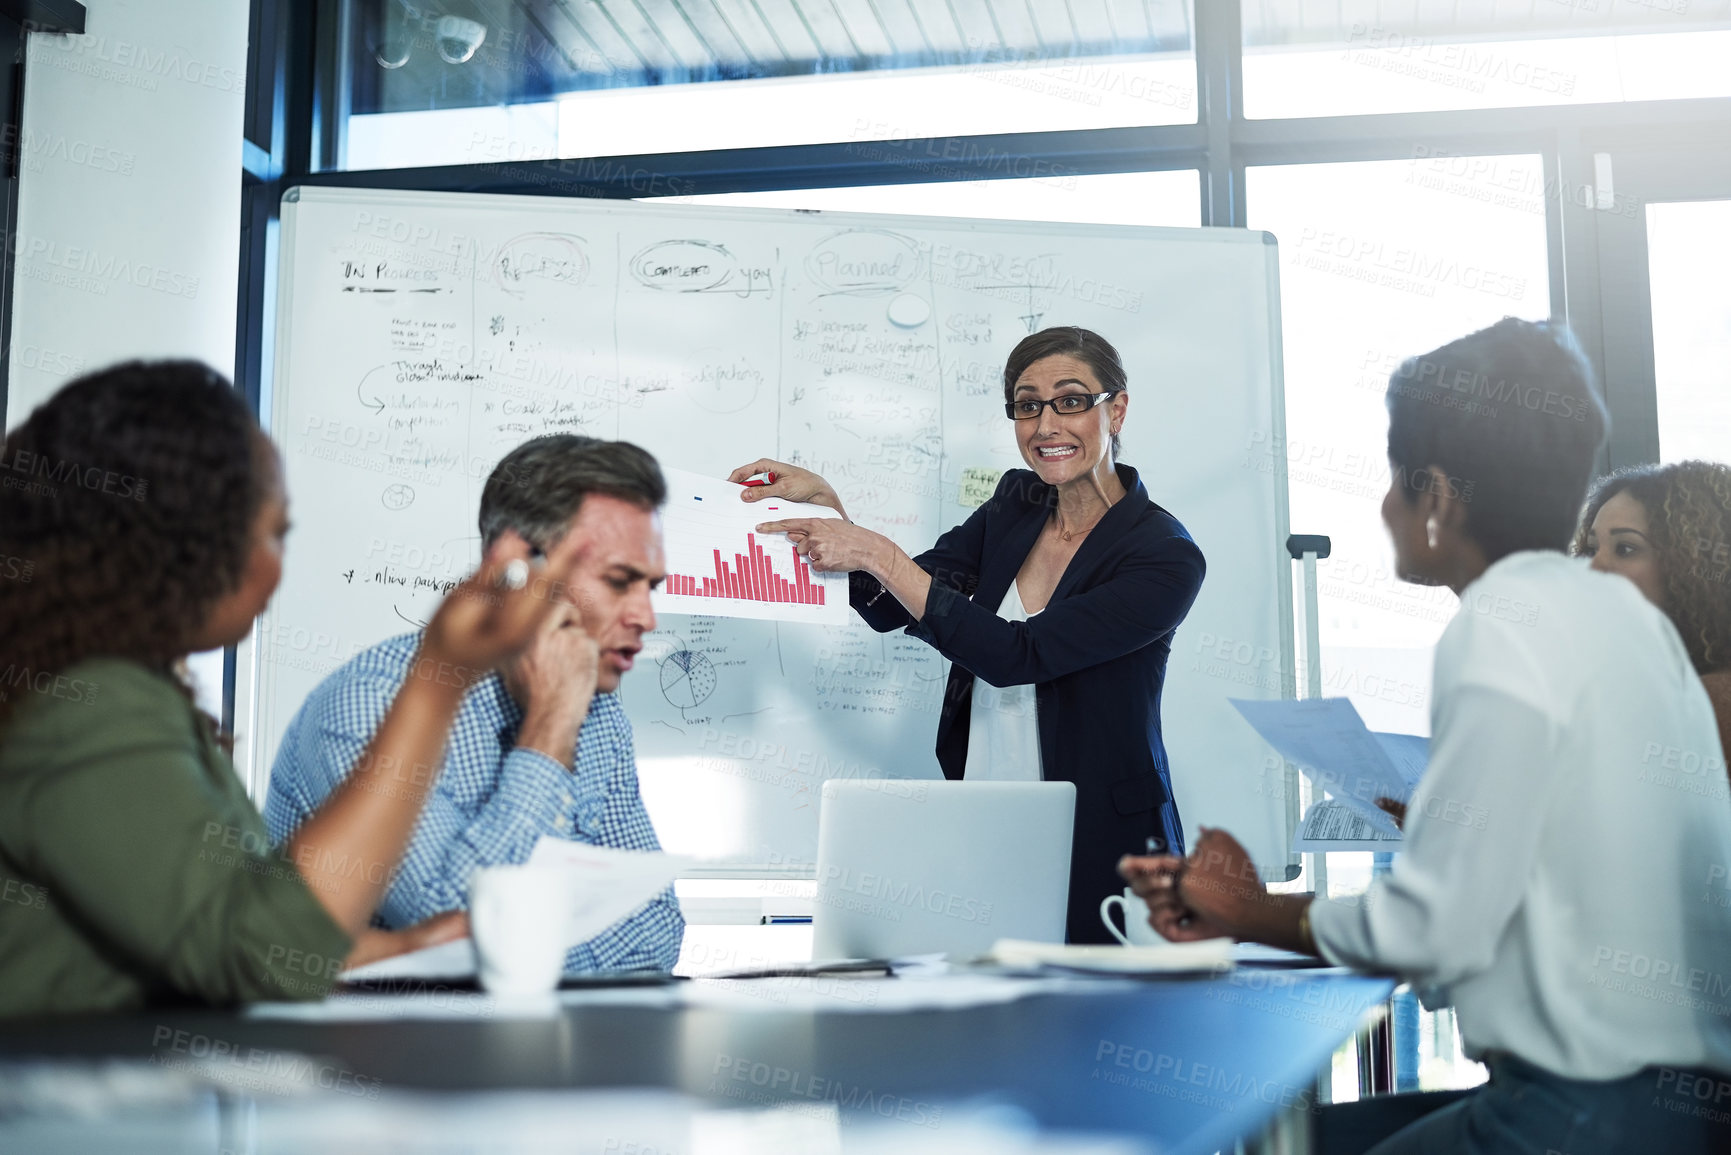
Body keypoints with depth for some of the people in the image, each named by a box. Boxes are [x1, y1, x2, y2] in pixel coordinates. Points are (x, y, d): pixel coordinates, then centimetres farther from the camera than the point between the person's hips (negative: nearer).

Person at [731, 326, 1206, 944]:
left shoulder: (1166, 557, -15)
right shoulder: (1014, 505, 6)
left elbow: (1016, 655, -23)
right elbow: (891, 608, 6)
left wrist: (876, 554, -22)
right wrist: (824, 501, -10)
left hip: (1098, 852, -5)